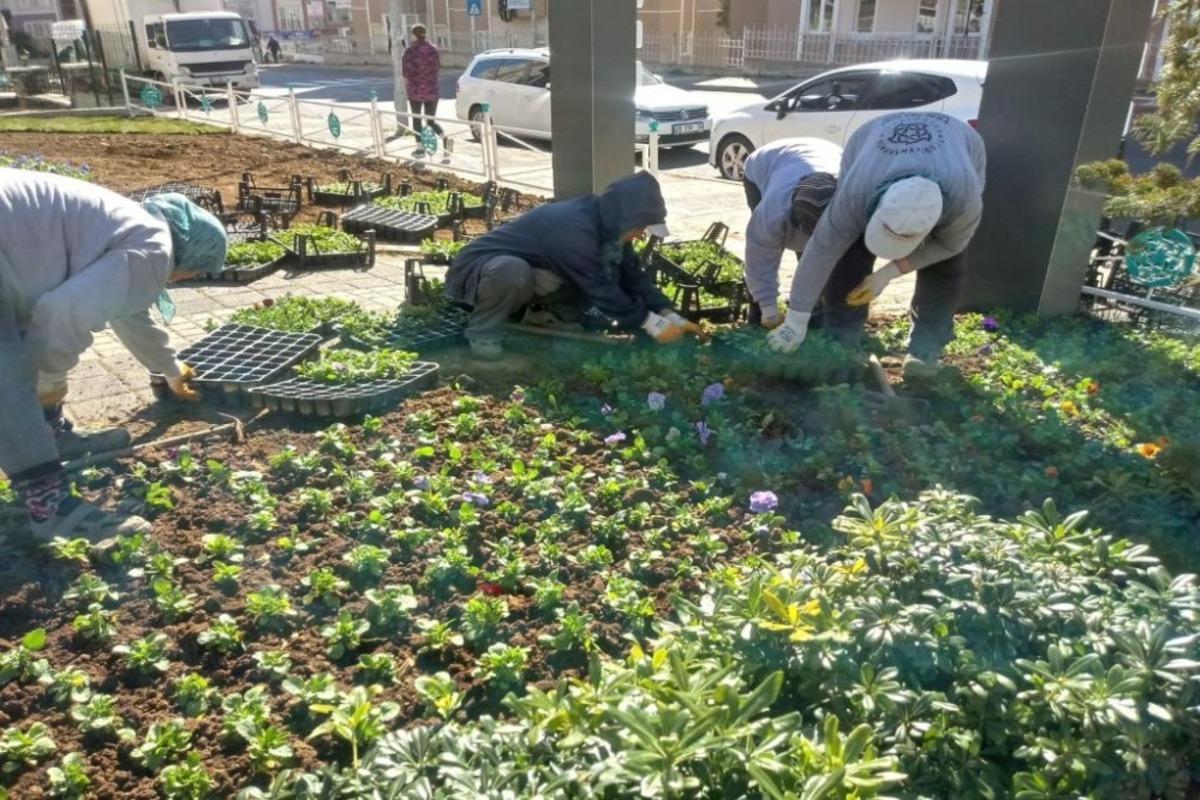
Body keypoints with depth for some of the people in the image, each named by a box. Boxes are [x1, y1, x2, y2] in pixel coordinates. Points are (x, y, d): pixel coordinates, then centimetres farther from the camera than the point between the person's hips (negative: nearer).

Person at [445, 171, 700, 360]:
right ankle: (483, 333, -17)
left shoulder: (606, 225, -6)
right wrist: (651, 324, -23)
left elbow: (633, 275, -1)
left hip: (528, 270, 8)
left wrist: (670, 316, -9)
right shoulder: (574, 229, -34)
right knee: (513, 271, -44)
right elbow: (601, 290, -29)